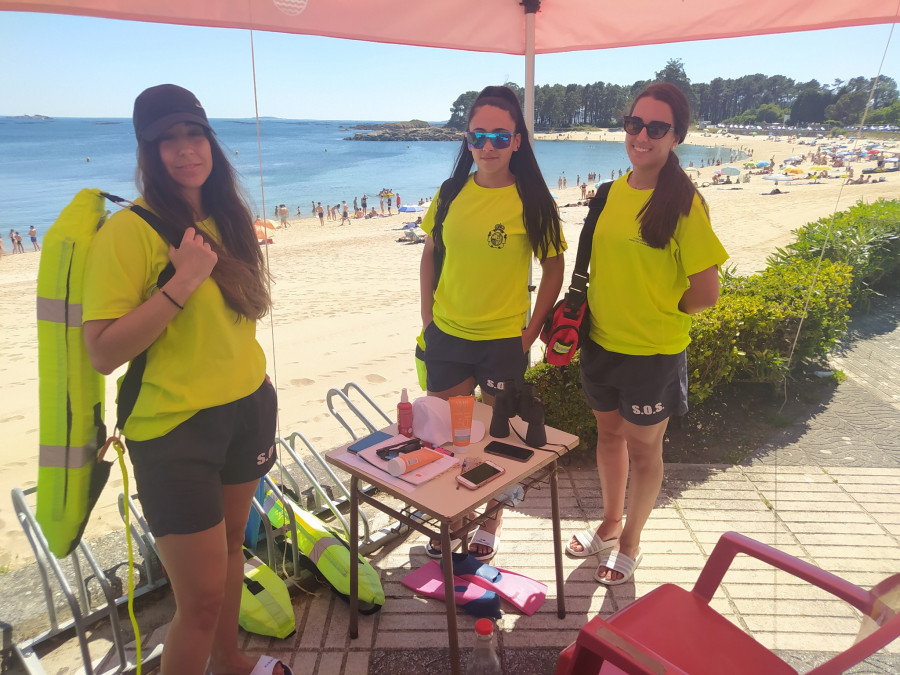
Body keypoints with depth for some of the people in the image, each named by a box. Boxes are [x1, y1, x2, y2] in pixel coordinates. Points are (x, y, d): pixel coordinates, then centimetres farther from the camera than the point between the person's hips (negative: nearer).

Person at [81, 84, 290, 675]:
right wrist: (183, 280, -26)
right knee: (202, 597, 0)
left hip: (248, 407, 7)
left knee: (232, 541, 23)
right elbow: (104, 352, -20)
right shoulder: (128, 231, -16)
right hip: (175, 426, -7)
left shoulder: (226, 218, 6)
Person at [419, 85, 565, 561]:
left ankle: (492, 521, 37)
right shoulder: (451, 193, 2)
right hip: (446, 335, 4)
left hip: (504, 340, -3)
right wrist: (428, 316, 4)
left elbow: (554, 268, -2)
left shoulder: (531, 200, -8)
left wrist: (532, 331, -7)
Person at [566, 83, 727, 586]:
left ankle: (630, 544, 35)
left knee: (643, 448, 12)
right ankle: (610, 526, 44)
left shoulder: (685, 202, -16)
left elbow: (706, 293, -17)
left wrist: (658, 312, -4)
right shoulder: (614, 191, 3)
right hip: (602, 342, 6)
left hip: (654, 353, -6)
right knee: (609, 433, 21)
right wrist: (582, 313, 5)